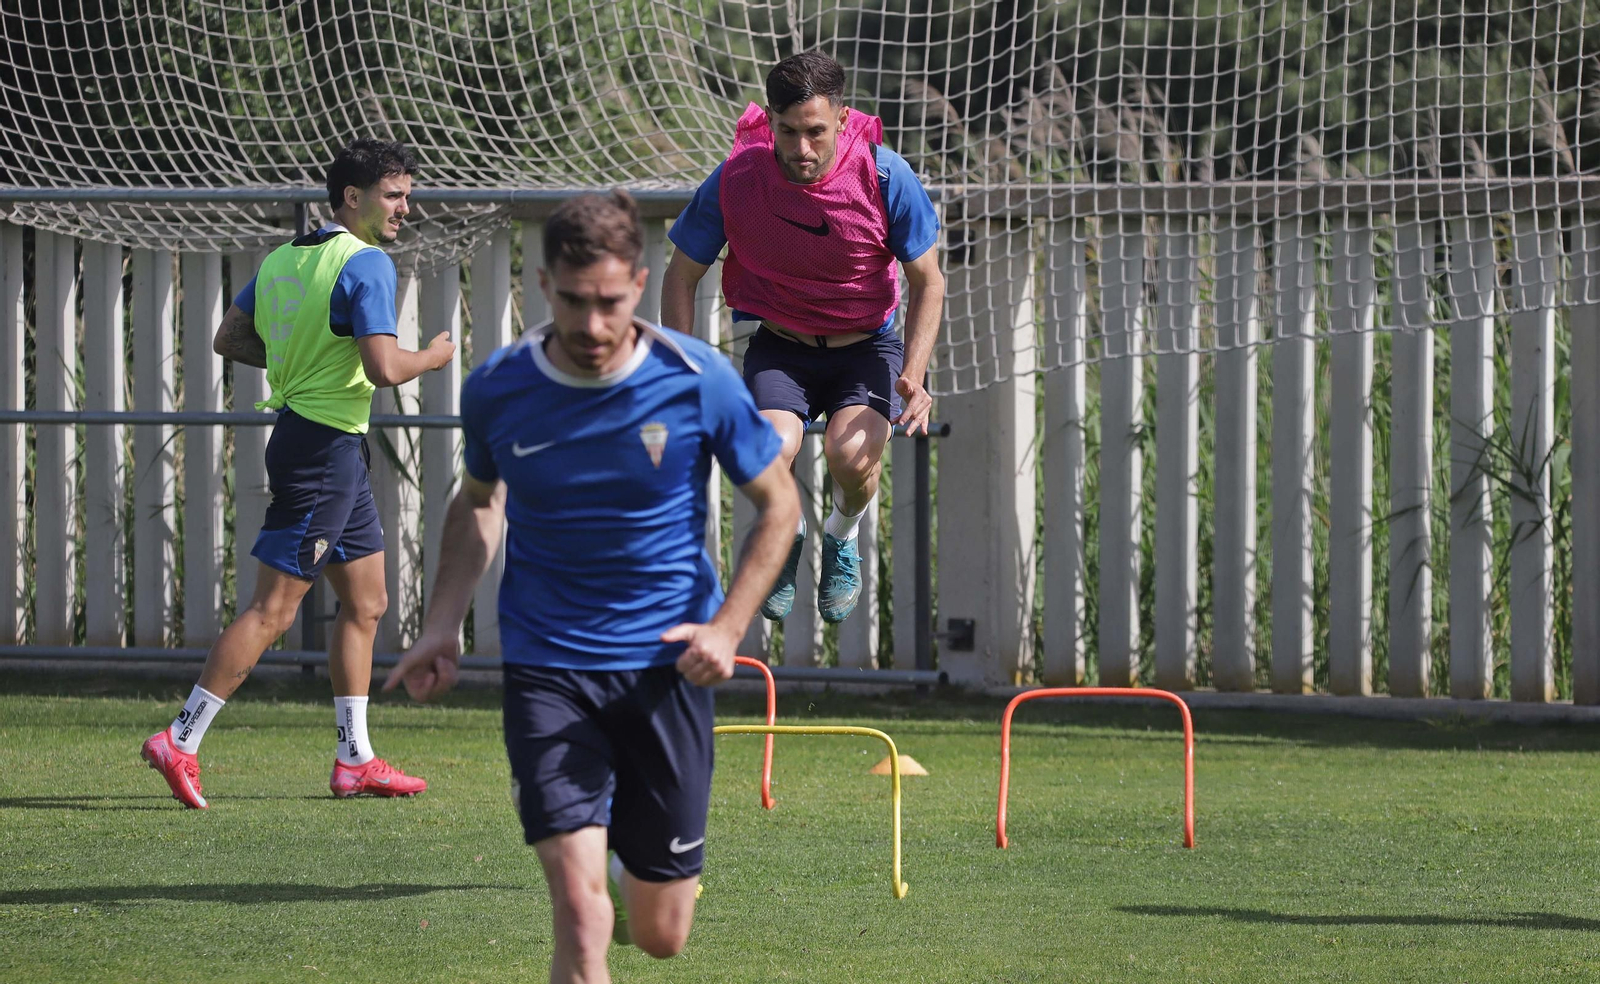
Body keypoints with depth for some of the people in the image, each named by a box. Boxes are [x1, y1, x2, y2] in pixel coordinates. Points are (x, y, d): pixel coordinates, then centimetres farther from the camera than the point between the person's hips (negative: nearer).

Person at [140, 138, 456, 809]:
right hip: (326, 445, -10)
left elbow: (229, 339, 15)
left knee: (366, 602, 14)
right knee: (273, 609, -7)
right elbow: (384, 369, -24)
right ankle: (180, 742, -6)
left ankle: (354, 760, 17)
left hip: (302, 431, 10)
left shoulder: (283, 258, 11)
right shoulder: (366, 264, -15)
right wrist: (434, 356, -5)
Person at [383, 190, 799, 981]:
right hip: (545, 669, 0)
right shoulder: (497, 389, -6)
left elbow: (777, 503, 2)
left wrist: (727, 627, -11)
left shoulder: (697, 381, -11)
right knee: (582, 915, -18)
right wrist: (442, 626, 3)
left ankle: (635, 876, 47)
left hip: (665, 667, 0)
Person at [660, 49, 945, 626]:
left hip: (866, 346, -1)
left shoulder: (885, 177, -18)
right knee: (772, 450, -31)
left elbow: (927, 282, -5)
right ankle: (783, 538, 8)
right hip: (779, 348, 1)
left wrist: (913, 376, -19)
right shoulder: (735, 181, -16)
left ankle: (843, 535, 7)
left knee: (850, 452, -31)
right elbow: (681, 277, -1)